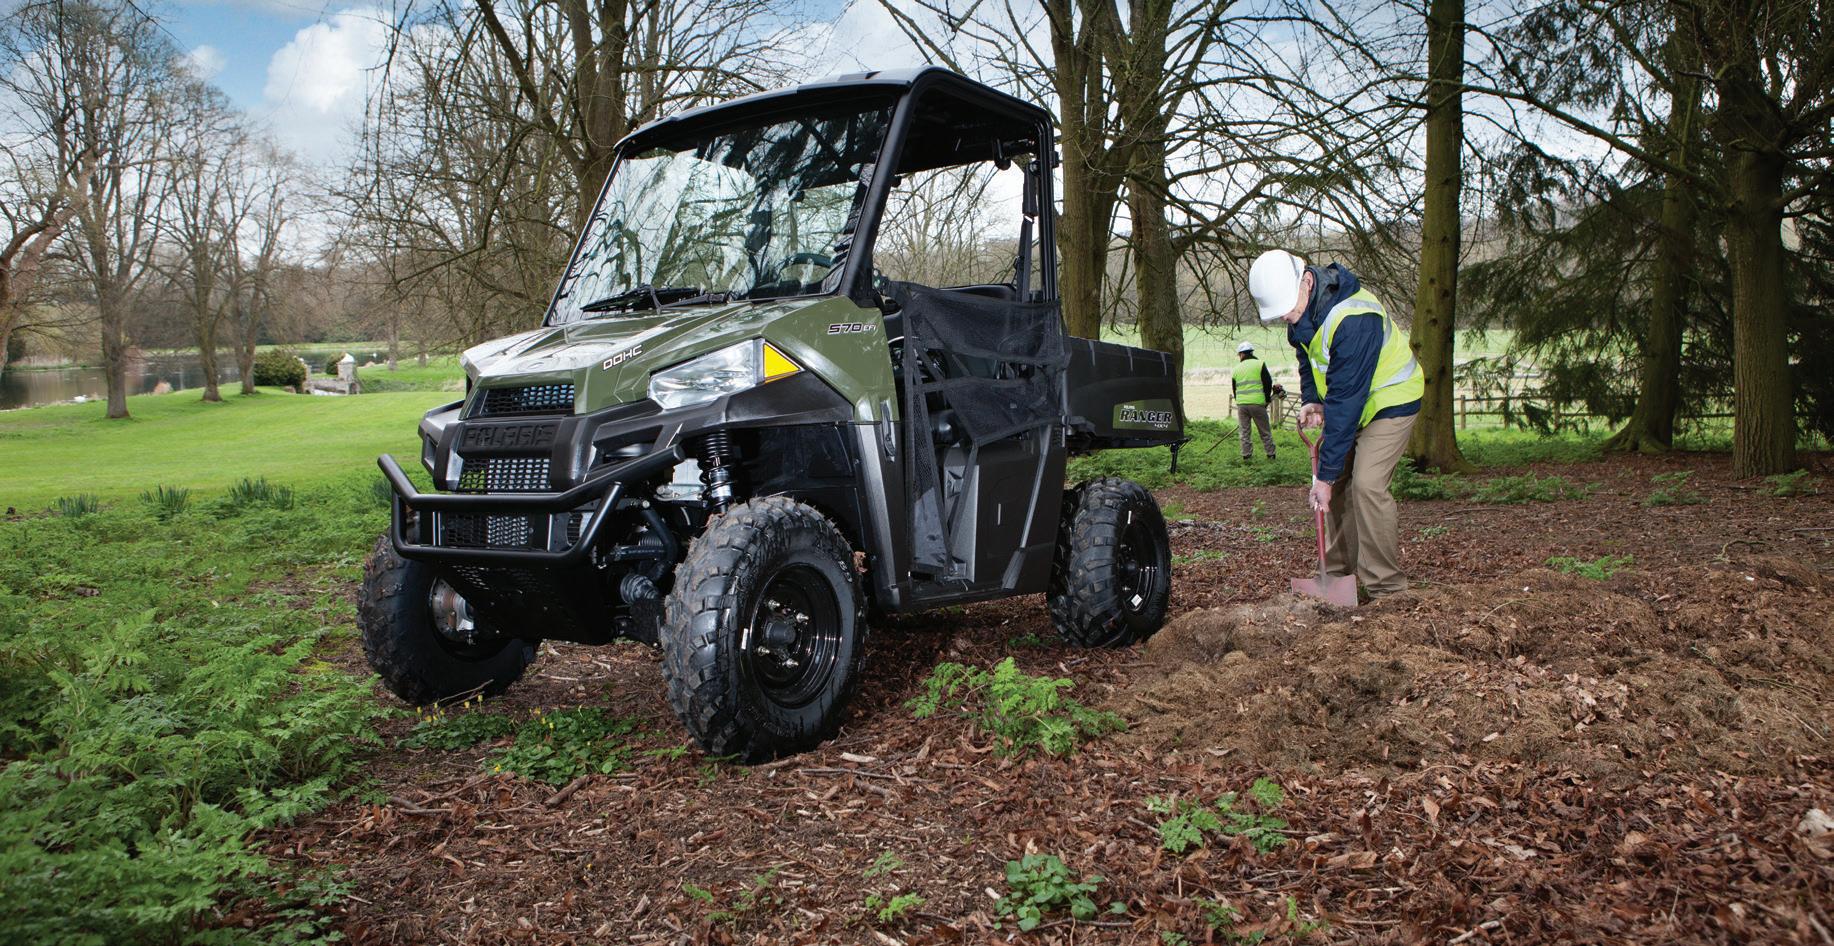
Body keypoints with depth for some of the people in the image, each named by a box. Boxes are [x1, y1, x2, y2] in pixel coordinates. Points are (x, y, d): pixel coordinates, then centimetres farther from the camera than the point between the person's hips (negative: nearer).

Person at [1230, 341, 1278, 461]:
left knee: (1244, 431, 10)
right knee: (1265, 431, 7)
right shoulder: (1260, 364, -1)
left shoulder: (1236, 369, 9)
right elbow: (1268, 383, -3)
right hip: (1257, 403, -2)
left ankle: (1246, 455, 7)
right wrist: (1267, 399, 8)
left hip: (1241, 405, 2)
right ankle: (1271, 454, 11)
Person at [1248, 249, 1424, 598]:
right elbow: (1307, 355, 12)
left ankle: (1388, 589, -12)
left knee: (1367, 486, -20)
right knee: (1338, 486, 6)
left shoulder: (1352, 319, -36)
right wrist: (1311, 399, -6)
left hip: (1390, 400, -8)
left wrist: (1326, 474, -31)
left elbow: (1346, 400, -34)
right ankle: (1338, 575, 16)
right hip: (1353, 401, 8)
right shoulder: (1301, 306, -8)